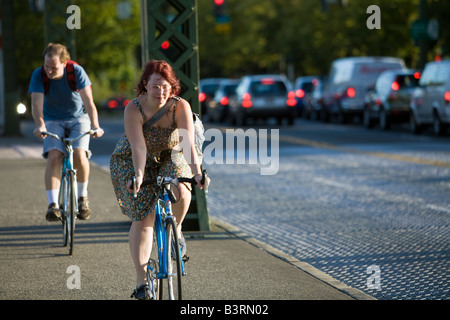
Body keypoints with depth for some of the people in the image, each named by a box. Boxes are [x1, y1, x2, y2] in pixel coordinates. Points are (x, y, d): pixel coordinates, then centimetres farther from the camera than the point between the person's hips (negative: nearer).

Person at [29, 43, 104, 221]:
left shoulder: (77, 71, -21)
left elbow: (88, 102, -27)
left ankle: (83, 197, -2)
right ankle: (53, 204, -25)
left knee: (79, 153, -24)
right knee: (54, 156, -23)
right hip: (53, 121, 1)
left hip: (78, 118, -1)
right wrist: (40, 126, -48)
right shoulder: (39, 75, -19)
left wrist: (95, 126, -42)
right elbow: (37, 103, -29)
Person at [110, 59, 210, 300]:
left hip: (171, 158, 1)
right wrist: (138, 176, -50)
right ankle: (141, 281, -3)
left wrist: (197, 172, -46)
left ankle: (176, 231, 2)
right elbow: (138, 147, -35)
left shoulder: (181, 107, -22)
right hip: (133, 161, -1)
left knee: (180, 192, -31)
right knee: (142, 220, -10)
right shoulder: (134, 109, -25)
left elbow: (188, 143, -32)